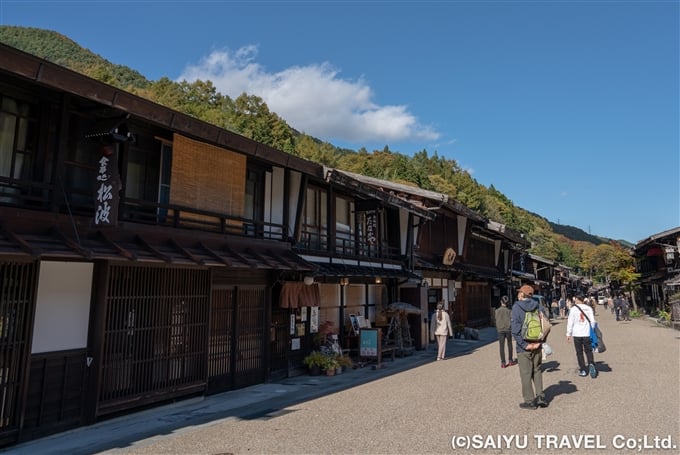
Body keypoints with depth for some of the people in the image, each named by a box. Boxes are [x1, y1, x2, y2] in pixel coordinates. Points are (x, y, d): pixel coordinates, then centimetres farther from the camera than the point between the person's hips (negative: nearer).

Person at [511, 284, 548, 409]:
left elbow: (515, 328, -16)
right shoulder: (539, 306, 3)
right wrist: (539, 341, -1)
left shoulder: (516, 307, -10)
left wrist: (524, 344, -13)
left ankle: (530, 401, 11)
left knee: (526, 373, 5)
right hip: (537, 345, 4)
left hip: (524, 347, -4)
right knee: (537, 370, 19)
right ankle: (540, 396, 17)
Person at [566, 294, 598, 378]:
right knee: (588, 351, 11)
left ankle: (582, 370, 9)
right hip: (587, 333, 2)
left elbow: (570, 322, -4)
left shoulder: (573, 309, -4)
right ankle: (591, 364, -13)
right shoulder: (588, 308, 3)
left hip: (577, 334, -2)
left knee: (579, 352, 8)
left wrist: (568, 334, 3)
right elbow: (592, 321, 3)